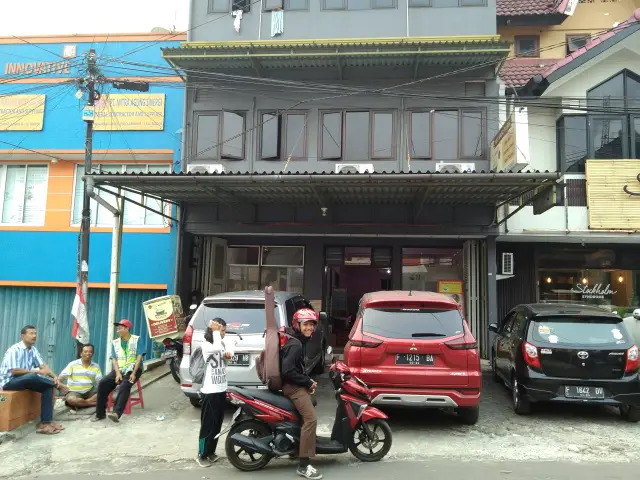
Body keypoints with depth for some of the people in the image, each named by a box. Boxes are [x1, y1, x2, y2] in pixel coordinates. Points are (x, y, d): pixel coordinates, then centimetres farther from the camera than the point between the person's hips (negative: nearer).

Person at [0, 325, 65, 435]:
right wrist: (36, 371, -23)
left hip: (24, 380, 8)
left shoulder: (33, 349, 4)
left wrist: (54, 376, -20)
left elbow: (43, 365, -2)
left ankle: (45, 422, -14)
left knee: (48, 387, -15)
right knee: (33, 376, -37)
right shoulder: (15, 350, -18)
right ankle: (58, 384, -14)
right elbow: (14, 371, -25)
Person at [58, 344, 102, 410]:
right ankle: (94, 403, -24)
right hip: (74, 391, -3)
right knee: (71, 399, -38)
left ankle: (79, 404, -24)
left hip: (89, 391, 3)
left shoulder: (96, 366, 6)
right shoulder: (73, 364, -1)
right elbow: (62, 376, -9)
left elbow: (100, 381, -2)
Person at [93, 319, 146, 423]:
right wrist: (118, 373, -12)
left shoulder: (137, 340, 0)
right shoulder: (115, 343, 13)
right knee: (102, 383, -20)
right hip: (119, 369, 4)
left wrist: (133, 373, -18)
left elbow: (139, 357, -6)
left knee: (124, 385, -33)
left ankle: (116, 413, -45)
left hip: (133, 369, -4)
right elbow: (114, 359, 5)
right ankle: (100, 414, -13)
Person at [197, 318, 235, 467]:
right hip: (210, 391, -6)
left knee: (217, 424, 13)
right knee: (208, 424, -1)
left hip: (222, 390, 6)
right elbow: (217, 348, -29)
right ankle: (202, 455, 11)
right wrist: (215, 331, -21)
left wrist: (229, 353, -24)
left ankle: (211, 452, 25)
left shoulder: (224, 343, 8)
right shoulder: (205, 345, -12)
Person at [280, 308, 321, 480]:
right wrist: (308, 382, -17)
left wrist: (308, 381, 9)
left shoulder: (300, 342, 14)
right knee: (311, 419, -20)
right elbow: (287, 371, -26)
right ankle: (303, 465, -19)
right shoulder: (295, 345, -17)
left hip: (297, 385, 11)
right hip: (293, 386, -11)